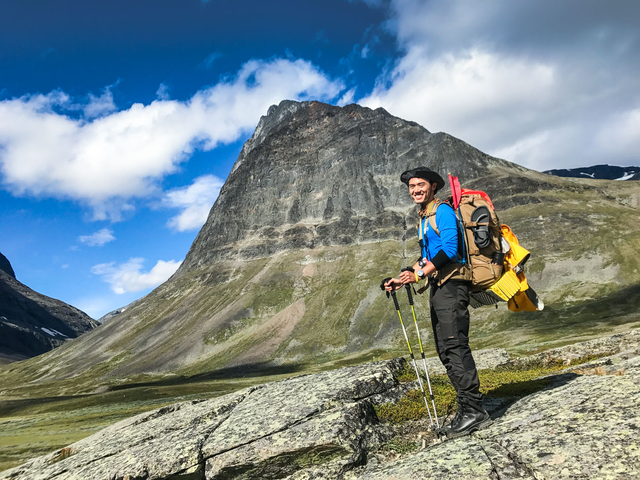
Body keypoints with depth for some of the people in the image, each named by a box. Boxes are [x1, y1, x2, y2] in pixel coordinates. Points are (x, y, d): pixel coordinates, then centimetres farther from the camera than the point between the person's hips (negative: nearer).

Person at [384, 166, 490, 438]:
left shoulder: (443, 211, -6)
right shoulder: (423, 218, 22)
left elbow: (449, 250, -18)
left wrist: (420, 273, -22)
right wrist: (404, 279, 19)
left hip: (451, 285, -10)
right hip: (438, 287, 10)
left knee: (455, 345, -13)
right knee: (445, 352, 8)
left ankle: (474, 410, -8)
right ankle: (466, 409, 13)